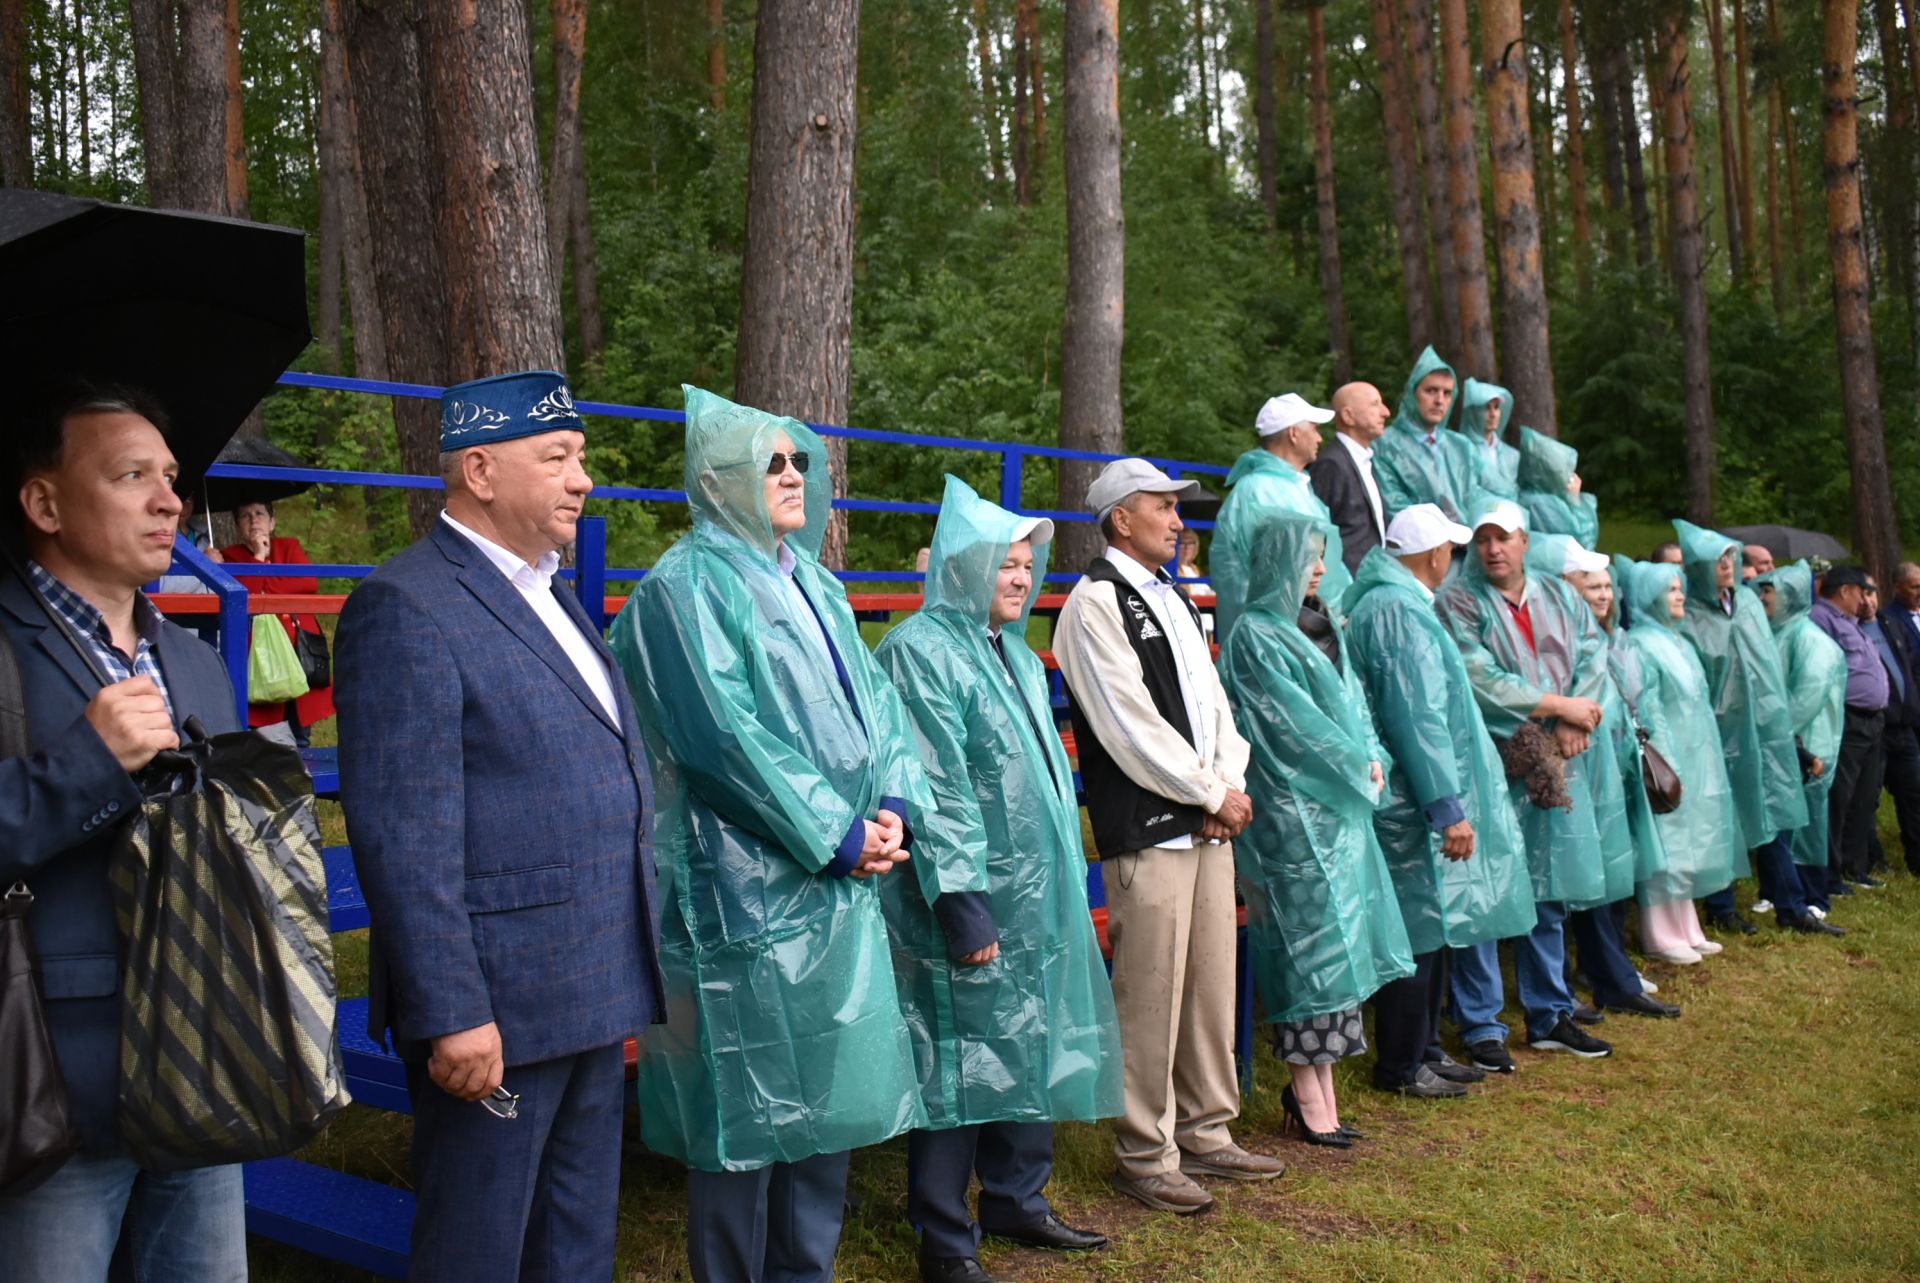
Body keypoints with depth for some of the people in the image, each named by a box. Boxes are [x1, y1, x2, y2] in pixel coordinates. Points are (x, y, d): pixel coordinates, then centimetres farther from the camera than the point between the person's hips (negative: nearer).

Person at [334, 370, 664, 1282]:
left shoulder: (548, 594, 14)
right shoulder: (406, 607, -14)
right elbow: (402, 837, -19)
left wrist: (626, 986, 17)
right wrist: (451, 1014, -21)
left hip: (593, 999, 8)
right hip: (496, 1006, -8)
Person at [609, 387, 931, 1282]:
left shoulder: (815, 585, 17)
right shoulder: (688, 586, -8)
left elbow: (874, 698, 13)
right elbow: (728, 734, -16)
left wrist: (894, 804, -4)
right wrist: (834, 833, -16)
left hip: (844, 876, 8)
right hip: (747, 881, -8)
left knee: (827, 1085, 13)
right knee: (747, 1100, 0)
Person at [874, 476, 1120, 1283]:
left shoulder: (1016, 655, 16)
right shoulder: (920, 651, -11)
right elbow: (935, 790, -18)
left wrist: (1058, 885, 21)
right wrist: (963, 903, -21)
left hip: (1038, 896, 9)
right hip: (972, 897, -9)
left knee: (1033, 1049, 15)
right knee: (961, 1062, -2)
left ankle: (1016, 1199, 30)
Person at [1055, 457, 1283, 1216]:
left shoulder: (1170, 599, 18)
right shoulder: (1095, 603, -9)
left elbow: (1210, 699, 16)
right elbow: (1131, 727, -14)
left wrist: (1230, 784, -1)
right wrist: (1213, 794, -9)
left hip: (1210, 822, 9)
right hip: (1145, 832, -9)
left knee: (1211, 988, 14)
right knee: (1150, 998, -2)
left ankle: (1205, 1135, 27)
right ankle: (1145, 1157, 11)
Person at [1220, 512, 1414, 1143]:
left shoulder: (1315, 630, 16)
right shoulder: (1256, 636, -11)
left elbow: (1352, 701, 14)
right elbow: (1295, 723, -14)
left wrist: (1371, 759, -2)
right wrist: (1358, 767, -6)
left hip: (1337, 807, 8)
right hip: (1293, 813, -8)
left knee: (1334, 941, 8)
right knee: (1309, 941, -4)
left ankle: (1318, 1085, 15)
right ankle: (1308, 1095, 5)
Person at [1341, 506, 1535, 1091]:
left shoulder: (1384, 600, 15)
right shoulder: (1400, 611, -18)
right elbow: (1419, 717, -22)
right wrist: (1448, 807, -21)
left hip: (1415, 801, 11)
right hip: (1412, 804, -11)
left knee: (1430, 928, 17)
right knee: (1416, 930, -2)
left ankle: (1424, 1048, 27)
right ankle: (1400, 1065, 9)